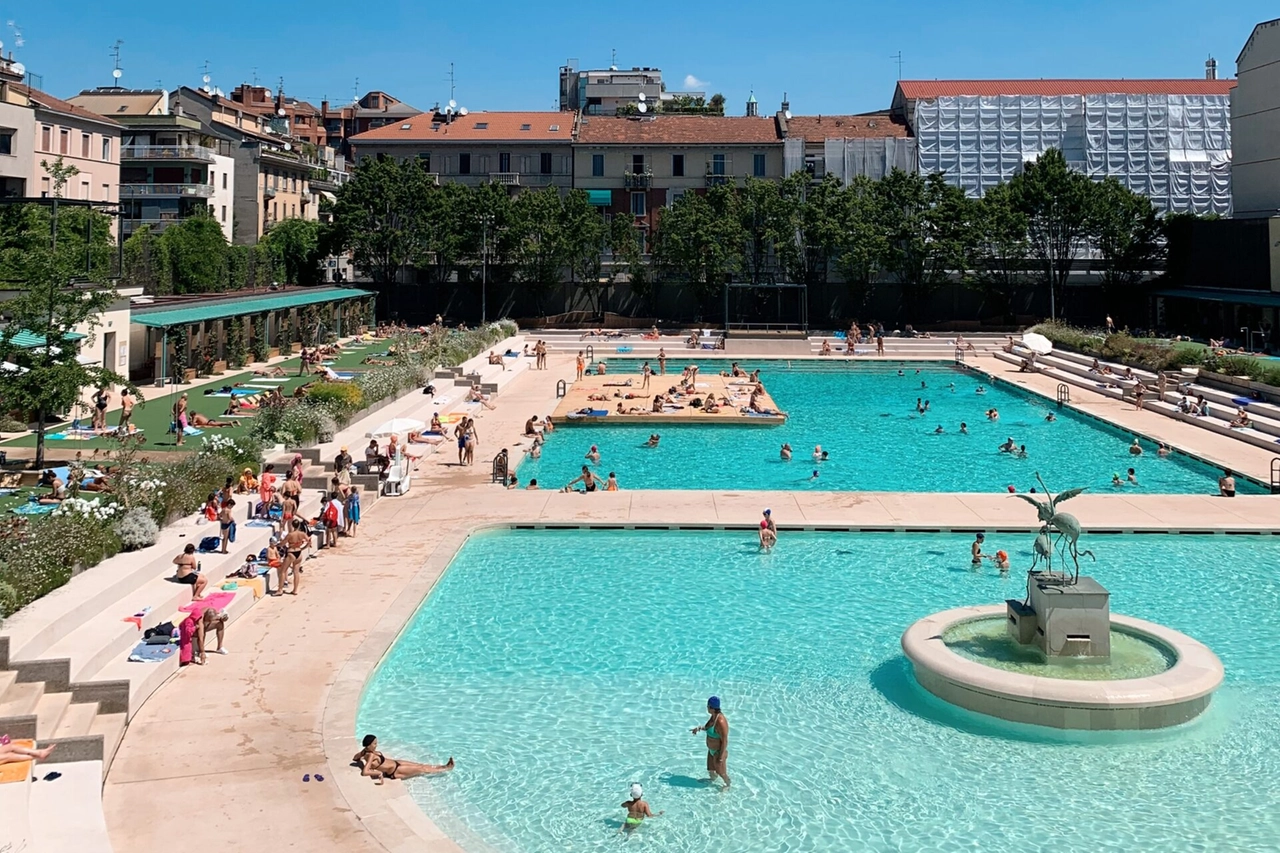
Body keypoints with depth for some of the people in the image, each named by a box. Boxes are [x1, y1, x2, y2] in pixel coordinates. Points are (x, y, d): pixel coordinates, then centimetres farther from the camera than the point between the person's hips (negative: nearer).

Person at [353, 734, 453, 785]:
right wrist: (379, 772, -32)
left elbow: (354, 758, 11)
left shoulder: (366, 751, -5)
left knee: (420, 765, 14)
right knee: (421, 769, 4)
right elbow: (364, 772, -40)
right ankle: (446, 769, 19)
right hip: (394, 772, -9)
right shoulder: (370, 756, -30)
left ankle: (443, 766, 25)